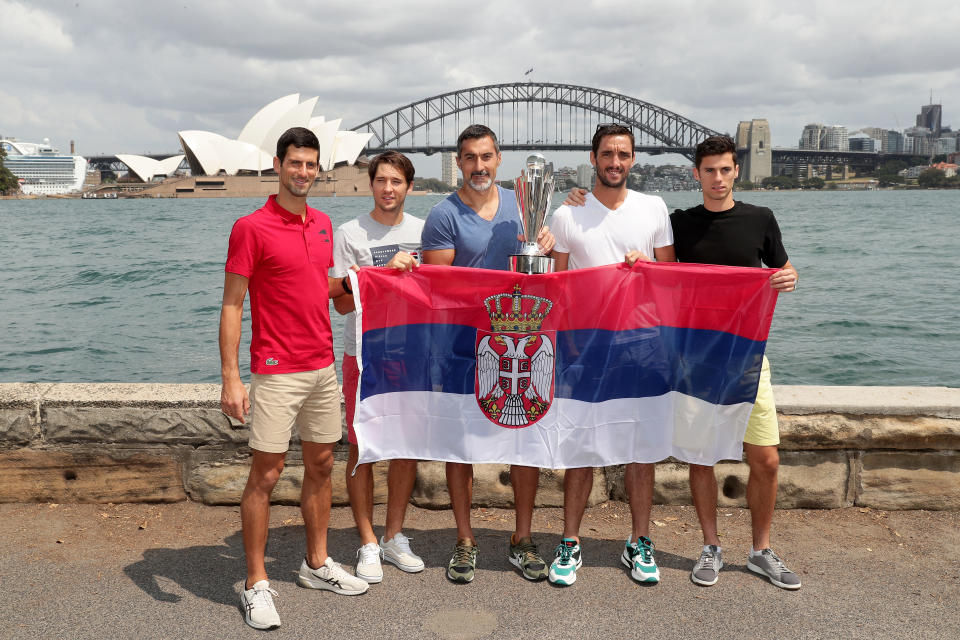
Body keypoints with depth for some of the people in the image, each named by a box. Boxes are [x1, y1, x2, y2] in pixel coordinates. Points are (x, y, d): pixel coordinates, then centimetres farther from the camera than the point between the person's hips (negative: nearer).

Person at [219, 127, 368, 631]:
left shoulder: (322, 223, 11)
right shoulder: (251, 227, -10)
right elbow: (231, 305, -11)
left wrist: (351, 280, 6)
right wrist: (229, 378, -16)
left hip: (323, 367, 7)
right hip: (276, 372, -7)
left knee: (321, 464, 14)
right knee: (266, 473, -1)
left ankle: (317, 564, 29)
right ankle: (256, 584, 11)